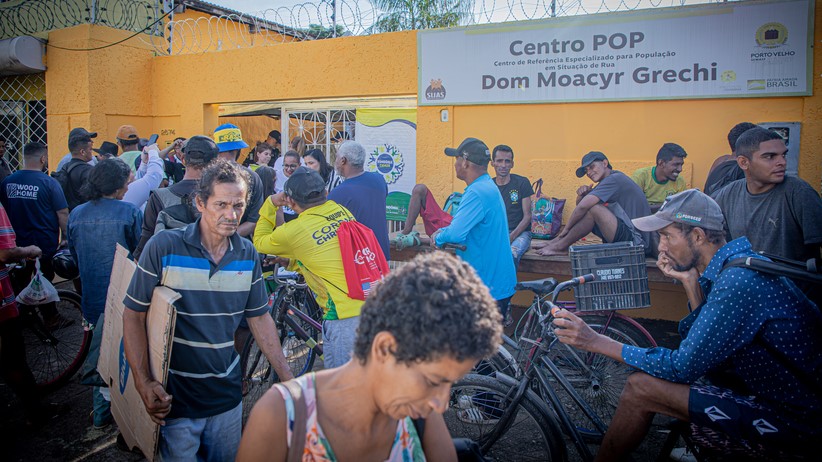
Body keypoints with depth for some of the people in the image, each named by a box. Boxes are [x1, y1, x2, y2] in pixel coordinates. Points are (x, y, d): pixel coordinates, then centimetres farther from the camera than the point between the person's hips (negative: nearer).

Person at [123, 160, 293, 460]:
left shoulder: (248, 255, -1)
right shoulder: (164, 247, -14)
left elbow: (259, 317, 7)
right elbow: (133, 315, -8)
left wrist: (287, 377, 5)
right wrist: (143, 382, -17)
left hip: (227, 394, 4)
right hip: (175, 398, -4)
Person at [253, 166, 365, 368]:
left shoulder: (294, 230, -8)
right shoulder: (343, 212, 7)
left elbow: (259, 243, 14)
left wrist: (270, 205, 21)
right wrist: (294, 261, 30)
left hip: (345, 318, -6)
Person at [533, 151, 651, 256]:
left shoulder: (615, 179, -14)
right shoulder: (606, 183, 17)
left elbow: (583, 206, -20)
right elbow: (580, 204, 17)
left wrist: (566, 229, -10)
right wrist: (582, 194, -6)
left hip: (636, 239, -10)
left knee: (594, 208, -22)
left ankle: (560, 246, -12)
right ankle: (556, 241, 5)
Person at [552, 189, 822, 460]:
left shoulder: (738, 281, -25)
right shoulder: (735, 264, 5)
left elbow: (684, 367, -22)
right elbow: (705, 343, 8)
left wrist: (596, 342, -19)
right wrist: (690, 282, -1)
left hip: (789, 423, -10)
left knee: (640, 388, -14)